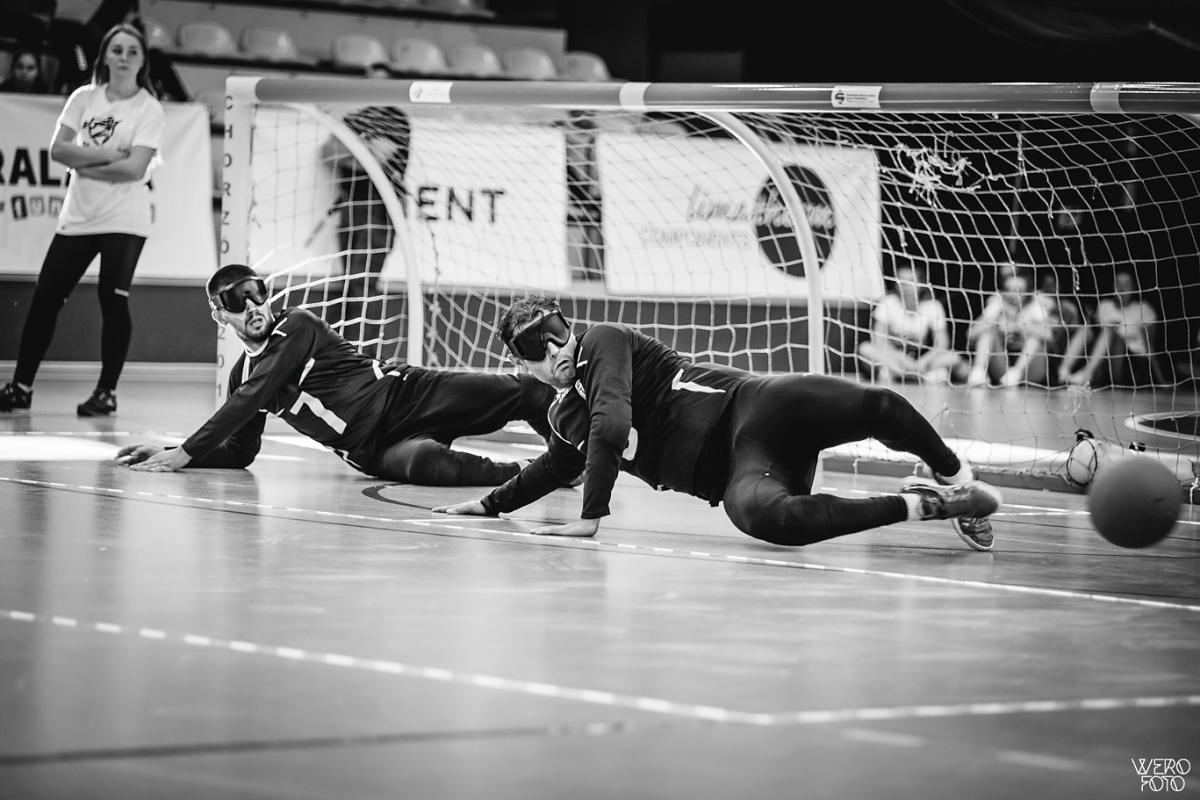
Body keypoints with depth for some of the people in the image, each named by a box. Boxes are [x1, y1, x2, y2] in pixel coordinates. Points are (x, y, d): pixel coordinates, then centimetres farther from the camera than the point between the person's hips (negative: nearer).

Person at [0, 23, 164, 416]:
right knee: (45, 295, 3)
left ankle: (107, 391, 2)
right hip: (77, 216, 4)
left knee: (113, 299, -9)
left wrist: (84, 165, -10)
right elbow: (58, 149, -2)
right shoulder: (83, 98, 7)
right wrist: (107, 154, -13)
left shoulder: (148, 108, -4)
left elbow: (135, 167, -15)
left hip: (123, 220, -4)